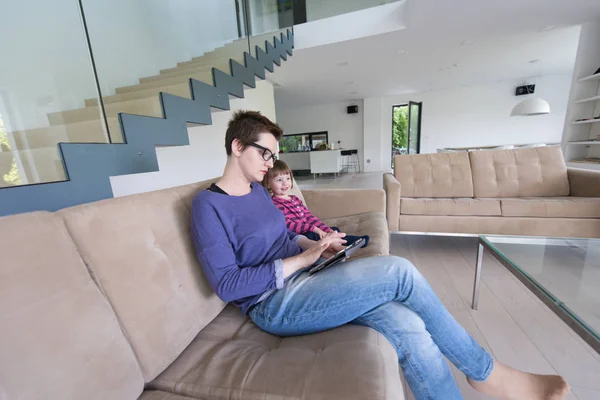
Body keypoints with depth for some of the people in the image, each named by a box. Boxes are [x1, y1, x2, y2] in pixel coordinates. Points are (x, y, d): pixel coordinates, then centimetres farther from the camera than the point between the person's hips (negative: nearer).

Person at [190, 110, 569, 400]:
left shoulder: (258, 189, 14)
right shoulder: (209, 205, -9)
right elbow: (227, 284, -16)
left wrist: (311, 243, 1)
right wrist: (302, 259, -19)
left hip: (301, 280, 7)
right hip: (275, 305, -7)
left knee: (407, 327, -15)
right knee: (399, 271, -20)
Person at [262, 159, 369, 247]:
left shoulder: (295, 199, 15)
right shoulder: (273, 204, -13)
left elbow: (309, 217, 11)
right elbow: (288, 226, -22)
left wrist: (327, 230, -1)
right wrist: (314, 229, -28)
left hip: (307, 232, 9)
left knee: (335, 229, 11)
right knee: (311, 236, -34)